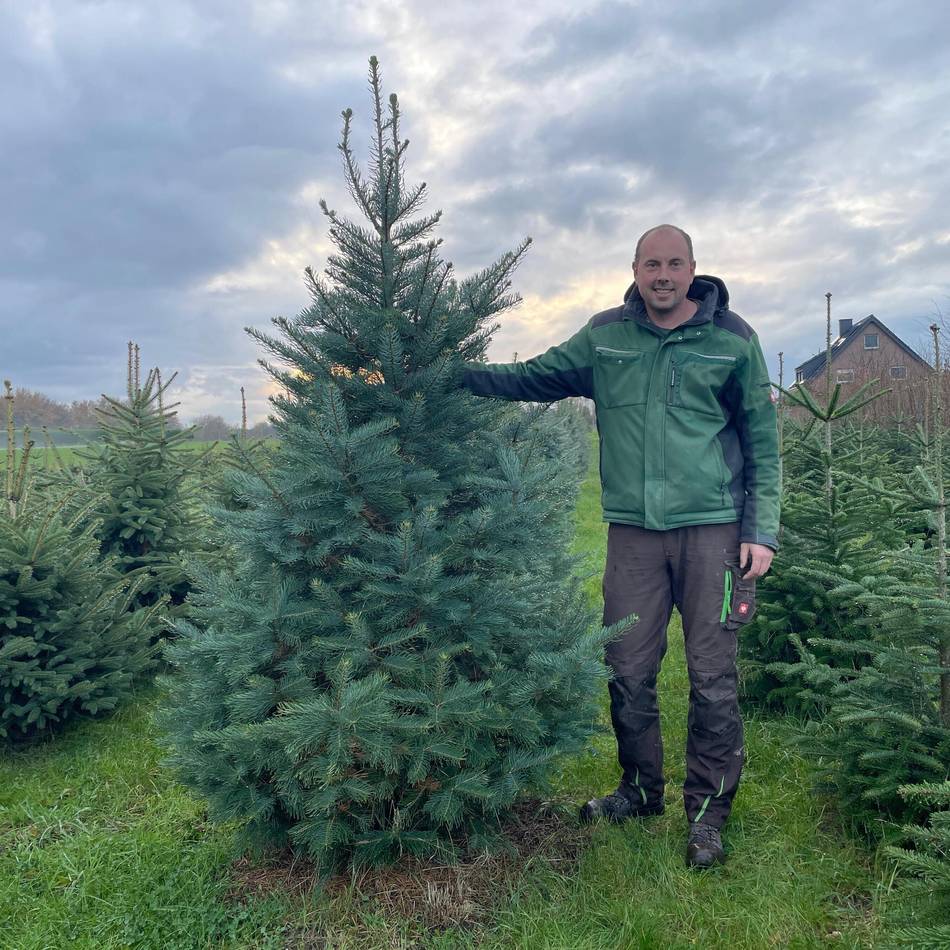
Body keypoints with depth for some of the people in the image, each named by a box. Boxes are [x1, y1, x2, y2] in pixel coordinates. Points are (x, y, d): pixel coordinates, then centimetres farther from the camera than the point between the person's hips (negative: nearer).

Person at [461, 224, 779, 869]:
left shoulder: (732, 340, 2)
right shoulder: (605, 336, 8)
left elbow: (763, 441, 5)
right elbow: (533, 378, 12)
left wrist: (761, 529, -2)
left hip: (712, 526, -2)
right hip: (632, 529, 2)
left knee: (712, 677, 2)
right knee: (629, 672, 8)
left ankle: (709, 810, 21)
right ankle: (641, 790, 31)